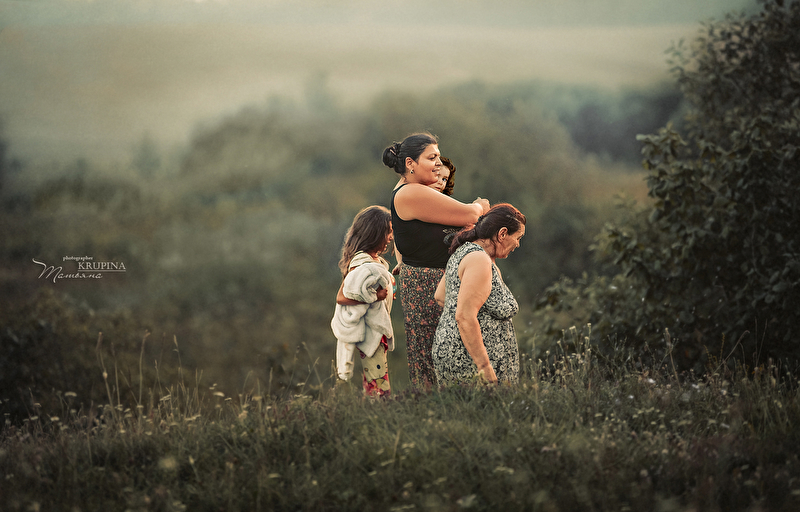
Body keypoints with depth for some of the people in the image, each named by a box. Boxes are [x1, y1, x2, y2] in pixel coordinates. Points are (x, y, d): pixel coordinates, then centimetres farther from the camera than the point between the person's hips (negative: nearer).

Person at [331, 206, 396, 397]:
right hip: (369, 333, -10)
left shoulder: (376, 260, 12)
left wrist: (388, 286, 9)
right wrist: (374, 297, -23)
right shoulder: (362, 263, -18)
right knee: (380, 389, -11)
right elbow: (341, 297, -22)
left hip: (378, 330, 10)